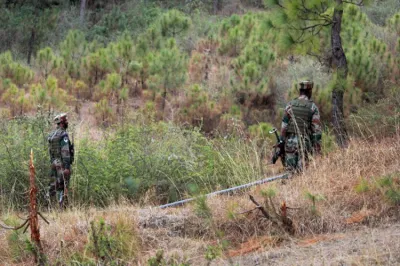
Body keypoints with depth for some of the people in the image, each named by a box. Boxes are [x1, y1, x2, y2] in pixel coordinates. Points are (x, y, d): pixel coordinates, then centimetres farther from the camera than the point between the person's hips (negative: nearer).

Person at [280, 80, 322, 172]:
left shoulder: (290, 105, 2)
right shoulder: (313, 107, -4)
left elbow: (284, 125, 0)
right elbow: (317, 129, -6)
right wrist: (317, 149, -2)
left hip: (291, 141, 2)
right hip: (305, 143, -2)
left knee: (290, 171, 5)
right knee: (301, 171, -1)